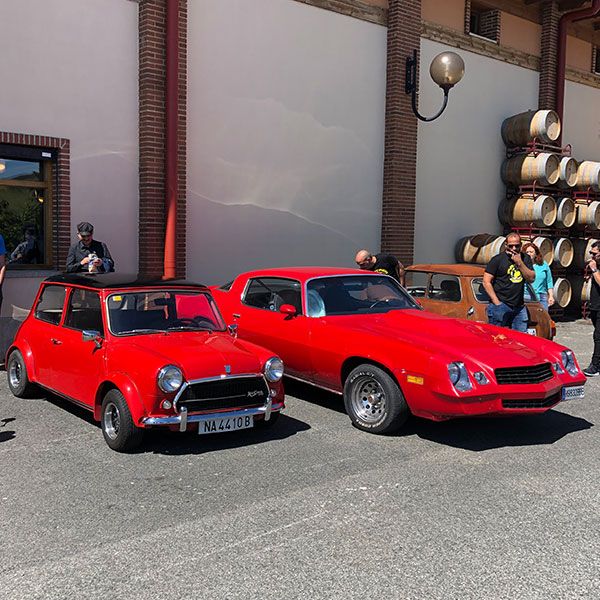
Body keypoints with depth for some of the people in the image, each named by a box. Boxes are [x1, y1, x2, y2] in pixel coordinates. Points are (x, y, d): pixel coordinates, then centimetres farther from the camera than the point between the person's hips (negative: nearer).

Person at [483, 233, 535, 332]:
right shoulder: (497, 259, -2)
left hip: (519, 307, 5)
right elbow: (486, 282, -6)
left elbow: (531, 278, 3)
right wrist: (497, 303, -12)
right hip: (500, 306, -5)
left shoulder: (525, 259, 13)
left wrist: (520, 263, -10)